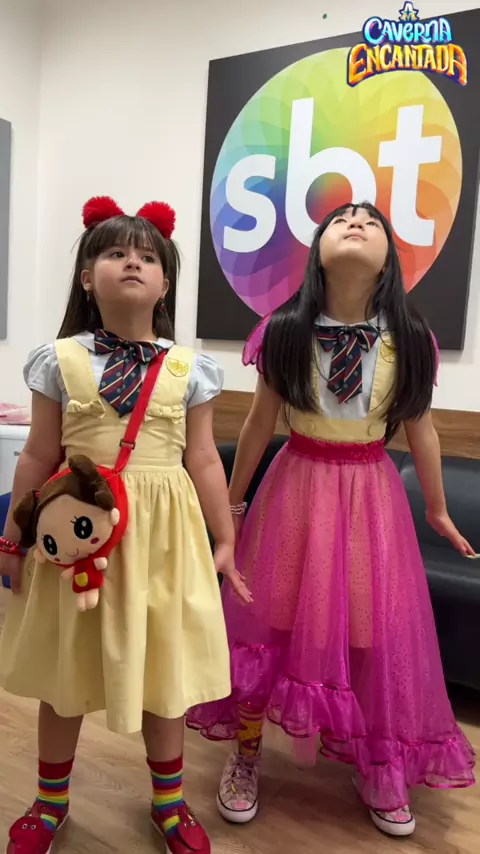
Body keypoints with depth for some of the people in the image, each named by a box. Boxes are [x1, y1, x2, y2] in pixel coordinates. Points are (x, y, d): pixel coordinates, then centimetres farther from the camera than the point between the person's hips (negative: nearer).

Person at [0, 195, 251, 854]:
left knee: (161, 669, 14)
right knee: (64, 672, 16)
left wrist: (224, 541, 3)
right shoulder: (61, 361, -2)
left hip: (160, 531, 0)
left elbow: (203, 461, 2)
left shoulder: (187, 369, -1)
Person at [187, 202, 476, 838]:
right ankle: (246, 755, 33)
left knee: (376, 632, 10)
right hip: (296, 488, 0)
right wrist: (231, 503, 10)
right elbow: (260, 424, 2)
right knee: (272, 622, 9)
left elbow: (422, 431, 5)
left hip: (372, 496, 1)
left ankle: (378, 770, 36)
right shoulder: (283, 331, -8)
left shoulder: (409, 339, -6)